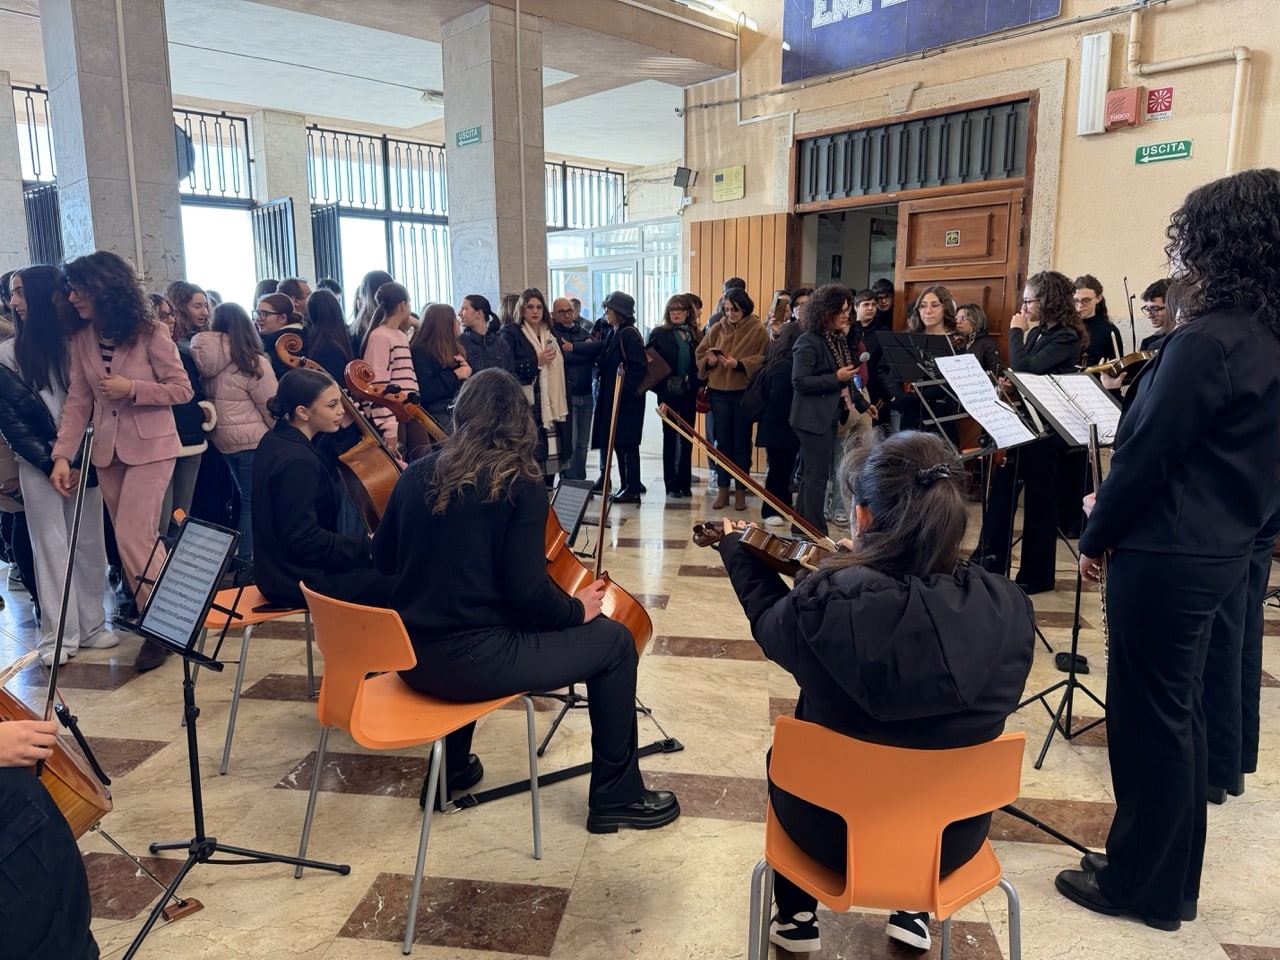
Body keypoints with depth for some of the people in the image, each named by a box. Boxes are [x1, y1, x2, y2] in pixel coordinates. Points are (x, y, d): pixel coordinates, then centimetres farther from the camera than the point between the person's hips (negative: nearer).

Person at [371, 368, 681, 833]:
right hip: (471, 662, -7)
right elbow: (527, 590, -18)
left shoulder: (418, 474, 4)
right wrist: (577, 609, 1)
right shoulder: (521, 484, -11)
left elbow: (383, 561, 14)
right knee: (614, 641, 7)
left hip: (408, 656, 7)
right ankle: (616, 796, 18)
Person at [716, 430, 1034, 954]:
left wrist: (736, 547, 13)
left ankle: (796, 916, 42)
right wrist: (871, 568, 11)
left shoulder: (823, 605, -29)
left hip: (836, 832, -2)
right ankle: (914, 910, 42)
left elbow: (768, 617, -4)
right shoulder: (1009, 608, -21)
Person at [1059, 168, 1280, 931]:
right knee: (1176, 710, 19)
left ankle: (1143, 885, 21)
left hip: (1166, 555, -9)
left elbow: (1146, 455, -18)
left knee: (1147, 716, 4)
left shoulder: (1207, 340, -21)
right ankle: (1170, 876, 34)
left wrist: (1096, 537, -4)